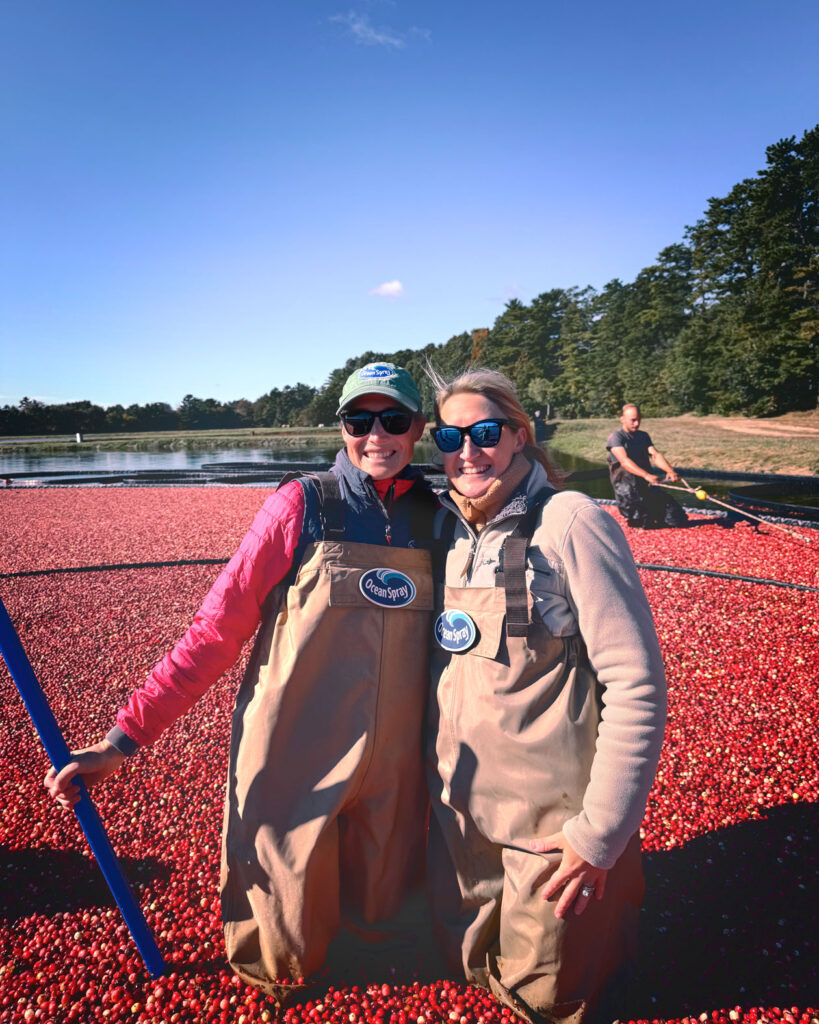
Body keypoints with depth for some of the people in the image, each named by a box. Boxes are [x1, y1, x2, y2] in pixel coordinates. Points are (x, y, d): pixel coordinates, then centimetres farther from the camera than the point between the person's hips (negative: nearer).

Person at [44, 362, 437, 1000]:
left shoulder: (436, 517, 1)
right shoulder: (303, 505, -9)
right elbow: (218, 627, -8)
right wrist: (126, 736, -10)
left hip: (394, 770, 3)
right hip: (292, 766, -3)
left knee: (377, 911, 17)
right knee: (285, 928, 11)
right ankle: (274, 978, 47)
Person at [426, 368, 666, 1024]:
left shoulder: (570, 522, -18)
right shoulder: (448, 528, 1)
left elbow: (637, 686, -18)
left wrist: (601, 833, -17)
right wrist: (434, 760, 12)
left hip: (554, 816, -5)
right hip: (459, 803, 6)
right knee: (475, 965, 22)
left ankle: (613, 914, 41)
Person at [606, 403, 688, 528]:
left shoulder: (643, 436, 16)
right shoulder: (615, 437, -7)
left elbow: (655, 454, 1)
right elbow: (624, 461, -22)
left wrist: (670, 470, -21)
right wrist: (646, 475, -38)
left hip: (648, 485, 6)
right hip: (625, 484, -6)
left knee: (680, 520, 0)